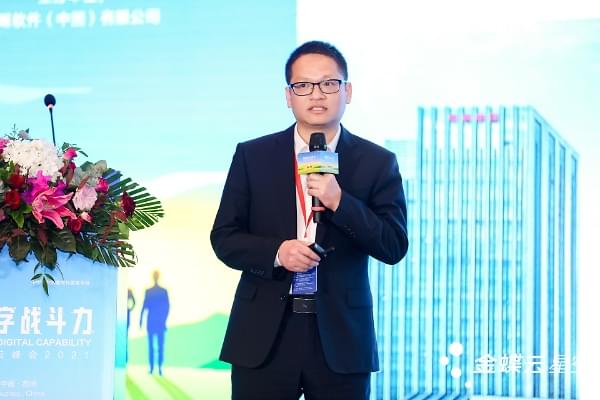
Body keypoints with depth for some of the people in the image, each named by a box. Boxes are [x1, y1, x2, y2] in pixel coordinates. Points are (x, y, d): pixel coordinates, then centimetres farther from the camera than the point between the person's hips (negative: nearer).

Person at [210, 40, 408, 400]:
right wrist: (275, 252, -13)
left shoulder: (377, 163, 4)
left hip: (341, 342, 0)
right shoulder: (252, 156, 6)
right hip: (263, 339, 1)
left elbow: (394, 247, -3)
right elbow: (224, 237, 6)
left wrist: (339, 202, -16)